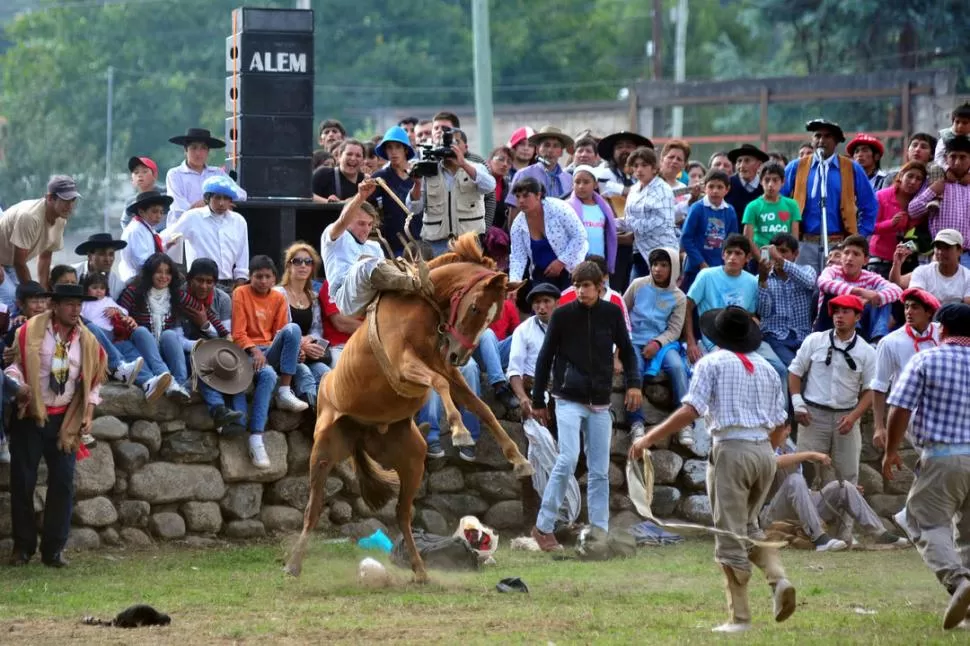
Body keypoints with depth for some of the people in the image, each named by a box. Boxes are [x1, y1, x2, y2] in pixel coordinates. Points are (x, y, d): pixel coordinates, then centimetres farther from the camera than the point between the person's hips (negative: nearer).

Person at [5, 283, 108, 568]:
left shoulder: (87, 341, 4)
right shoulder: (31, 331, -7)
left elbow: (93, 380, 13)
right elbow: (15, 363, -4)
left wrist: (88, 413, 4)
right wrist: (18, 386, -22)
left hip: (65, 420, 3)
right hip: (30, 416, -3)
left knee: (63, 483, -2)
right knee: (23, 481, 0)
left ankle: (53, 549, 5)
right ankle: (23, 547, 11)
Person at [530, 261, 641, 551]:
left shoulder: (612, 313, 2)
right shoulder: (562, 315, -4)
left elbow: (626, 350, 12)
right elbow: (545, 358, 3)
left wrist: (633, 382, -6)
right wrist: (538, 401, 5)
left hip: (600, 403, 3)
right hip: (569, 400, -3)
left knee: (600, 471, 3)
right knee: (568, 460, -16)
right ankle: (543, 526, -7)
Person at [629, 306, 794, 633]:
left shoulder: (712, 363, -1)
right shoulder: (766, 368, 15)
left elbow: (690, 410, -12)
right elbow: (780, 423, 14)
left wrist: (649, 438, -9)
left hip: (731, 450, -6)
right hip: (765, 452, 6)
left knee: (730, 536, 0)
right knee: (748, 526, 22)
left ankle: (739, 616, 0)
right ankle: (778, 577, -3)